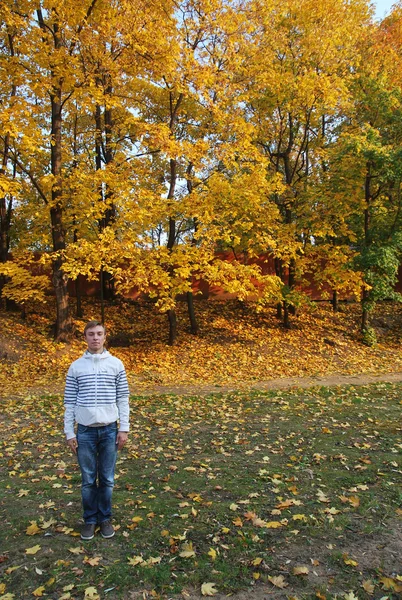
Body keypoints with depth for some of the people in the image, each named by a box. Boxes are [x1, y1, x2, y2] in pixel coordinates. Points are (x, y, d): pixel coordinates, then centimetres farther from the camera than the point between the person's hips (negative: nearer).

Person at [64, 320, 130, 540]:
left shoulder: (116, 364, 0)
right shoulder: (76, 367, 1)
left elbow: (123, 399, 2)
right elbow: (69, 402, 3)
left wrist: (124, 429, -1)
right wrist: (69, 433, 1)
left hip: (109, 429, 0)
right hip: (85, 431, 0)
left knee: (107, 479, 10)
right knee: (88, 480, 10)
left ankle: (105, 518, 27)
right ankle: (90, 520, 27)